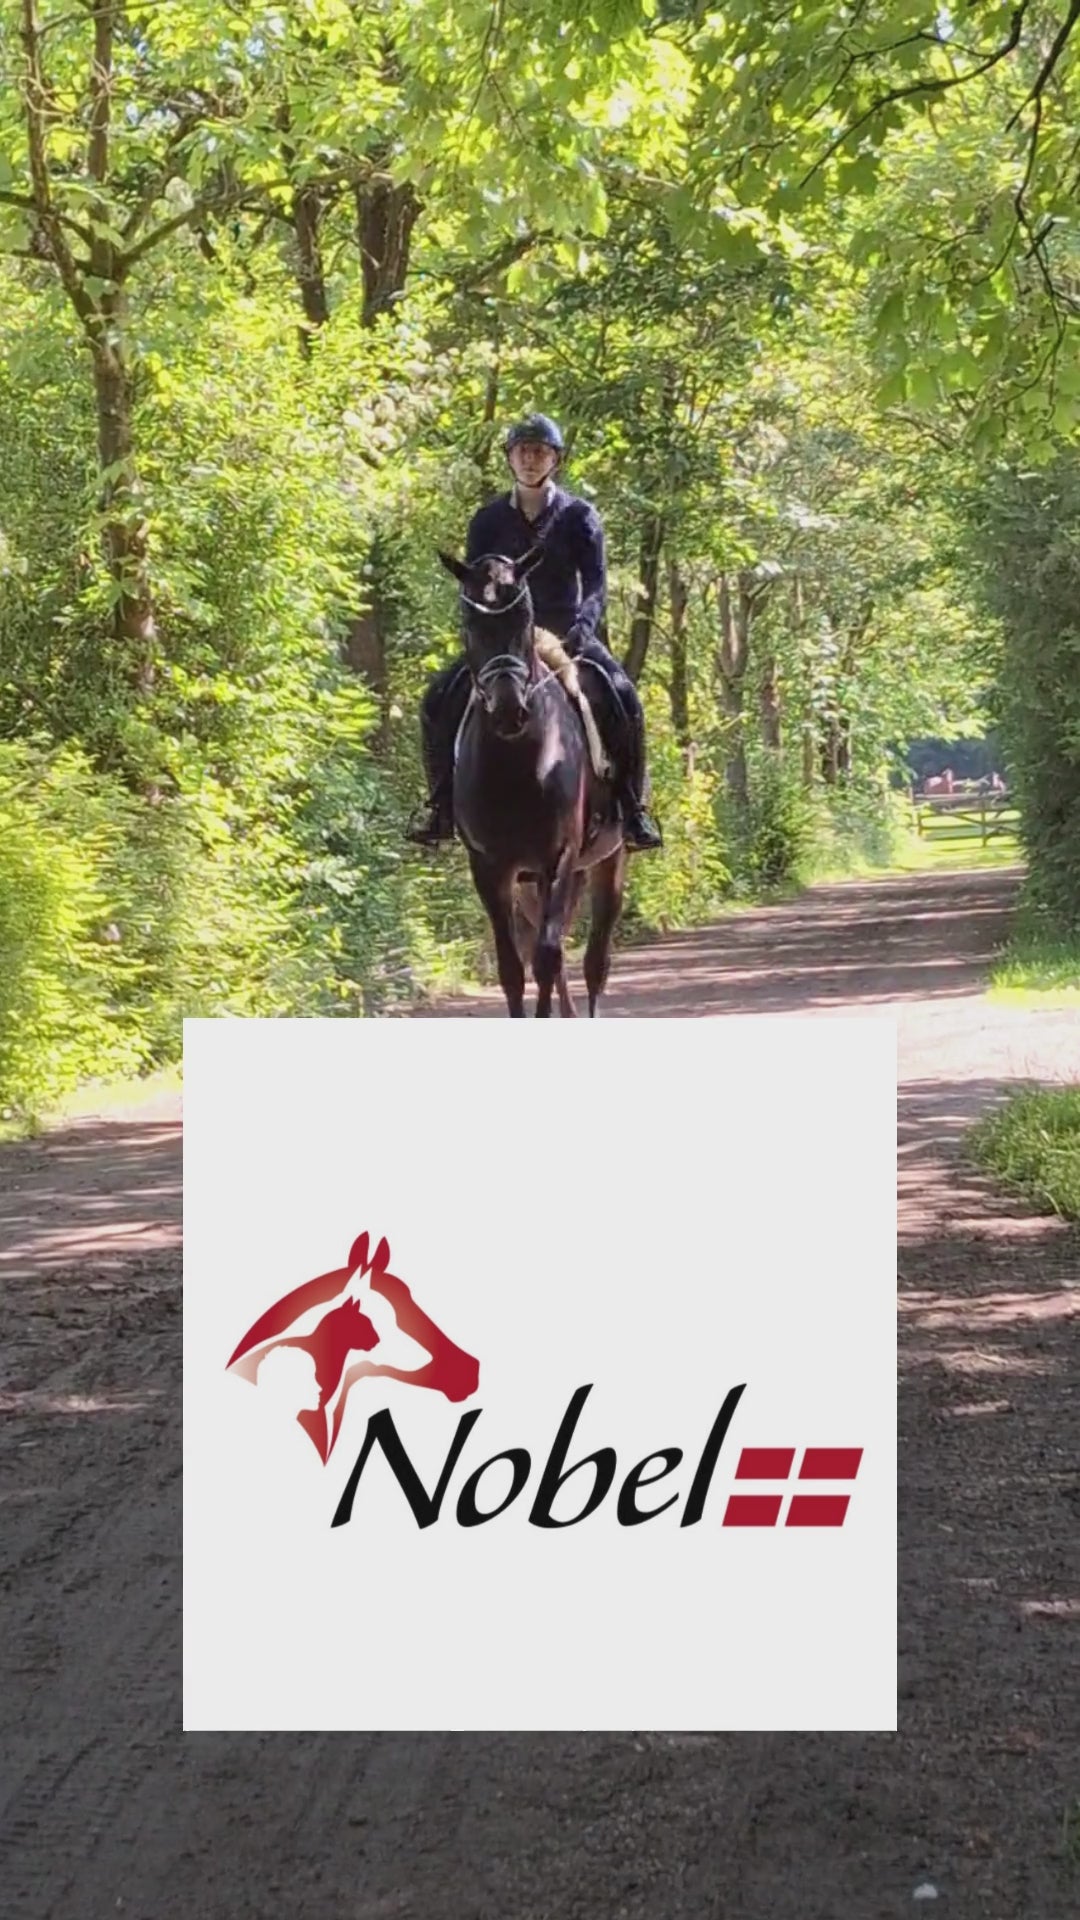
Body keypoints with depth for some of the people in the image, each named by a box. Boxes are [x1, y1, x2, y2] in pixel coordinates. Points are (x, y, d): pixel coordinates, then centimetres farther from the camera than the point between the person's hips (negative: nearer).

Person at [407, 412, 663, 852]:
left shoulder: (579, 516, 1)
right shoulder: (489, 520, 6)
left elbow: (595, 582, -9)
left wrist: (582, 628, -28)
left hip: (567, 634, -2)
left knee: (622, 699, -26)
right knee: (439, 700, -17)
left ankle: (632, 807, -15)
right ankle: (441, 805, -4)